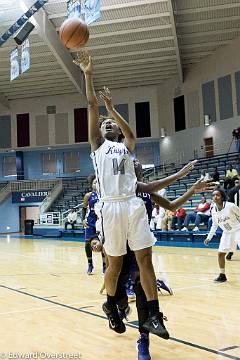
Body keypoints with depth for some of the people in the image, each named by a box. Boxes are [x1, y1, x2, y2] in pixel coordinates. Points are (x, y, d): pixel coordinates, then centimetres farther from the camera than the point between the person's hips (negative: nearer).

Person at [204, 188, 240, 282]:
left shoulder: (230, 206, -22)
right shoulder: (214, 211, -5)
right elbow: (214, 225, 11)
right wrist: (209, 237, 10)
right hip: (227, 233, 5)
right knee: (220, 253, 4)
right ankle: (222, 275, 20)